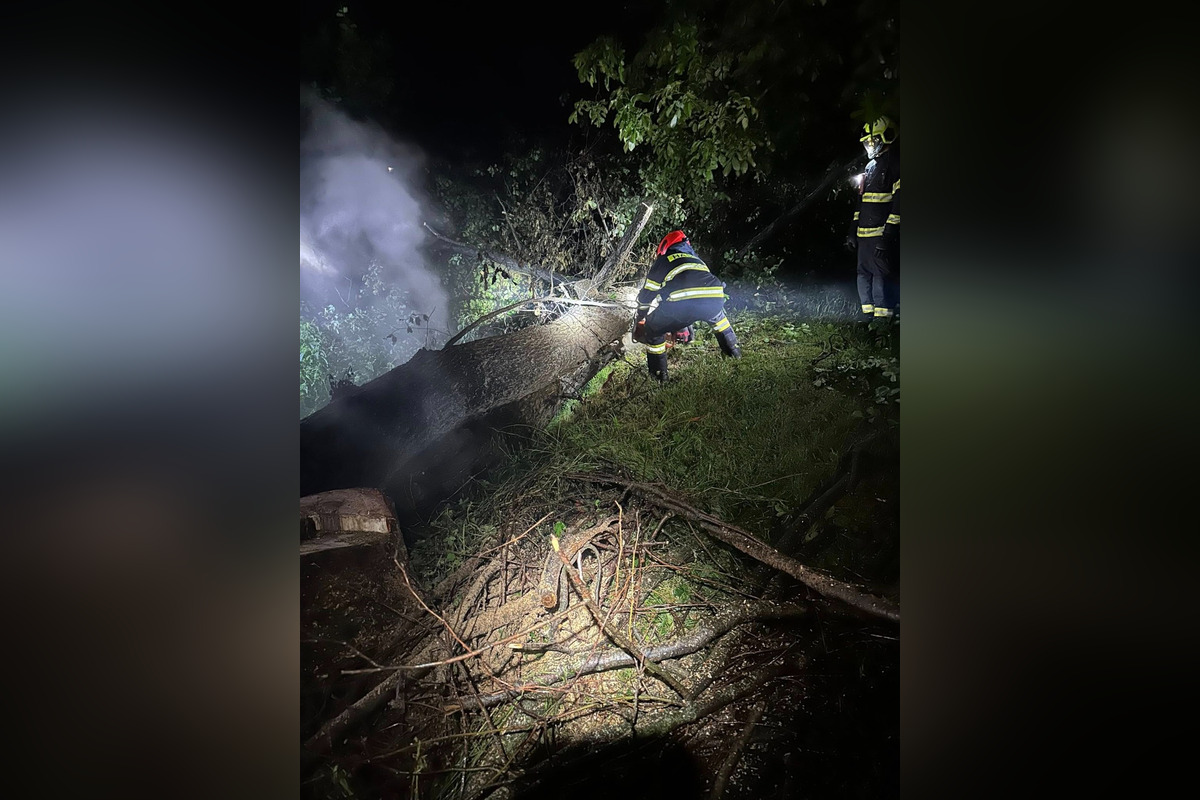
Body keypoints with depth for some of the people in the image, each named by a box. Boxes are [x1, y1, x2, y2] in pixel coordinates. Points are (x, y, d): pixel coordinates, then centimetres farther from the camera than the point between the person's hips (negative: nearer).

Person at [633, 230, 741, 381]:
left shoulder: (663, 260, 27)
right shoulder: (698, 260, 41)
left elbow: (646, 294, 30)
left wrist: (641, 318, 47)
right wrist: (688, 324, 61)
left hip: (683, 302, -5)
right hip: (714, 298, 5)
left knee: (653, 329, 16)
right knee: (716, 315, 41)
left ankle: (658, 374, 16)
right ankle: (733, 350, 48)